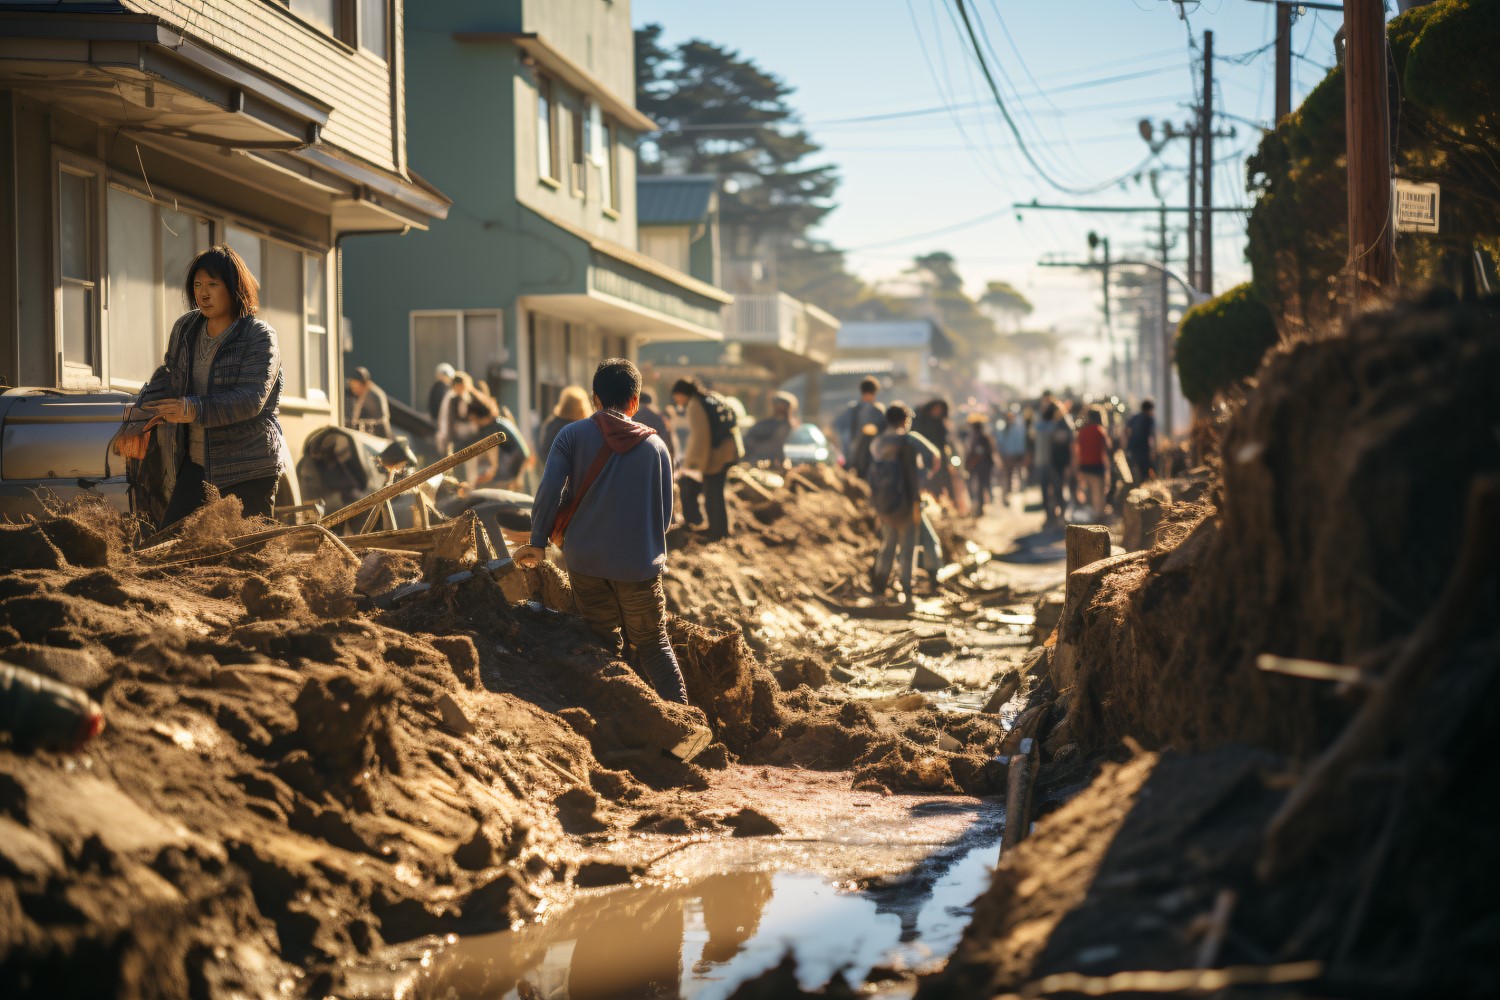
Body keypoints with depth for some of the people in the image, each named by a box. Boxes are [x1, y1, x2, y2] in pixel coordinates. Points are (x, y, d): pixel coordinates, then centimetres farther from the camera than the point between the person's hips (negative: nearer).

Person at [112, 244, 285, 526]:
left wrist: (195, 410, -34)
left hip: (247, 468, -6)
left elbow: (251, 399, -21)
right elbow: (165, 378, 19)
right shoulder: (185, 328, 10)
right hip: (195, 463, 6)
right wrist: (138, 422, 4)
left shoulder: (259, 336, -10)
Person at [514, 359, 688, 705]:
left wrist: (538, 542, -2)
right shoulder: (654, 445, 2)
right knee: (654, 644, 12)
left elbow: (549, 491, -13)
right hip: (640, 564, 0)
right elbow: (665, 513, 5)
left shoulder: (573, 435, -3)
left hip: (585, 559, 0)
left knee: (606, 645, 13)